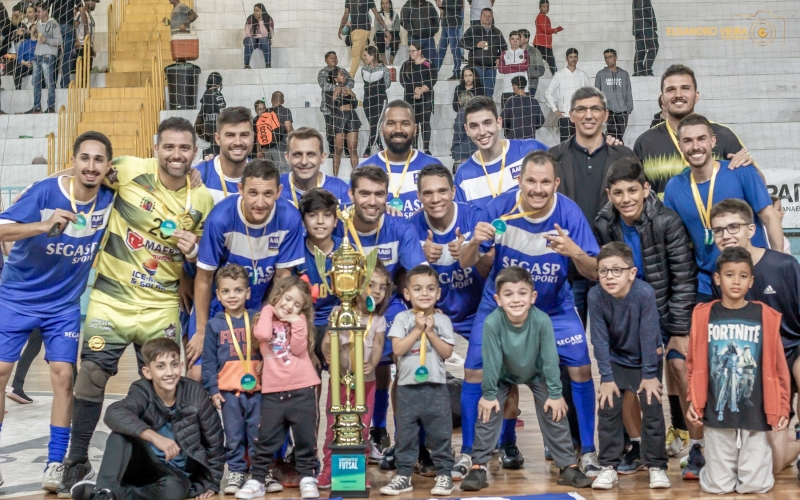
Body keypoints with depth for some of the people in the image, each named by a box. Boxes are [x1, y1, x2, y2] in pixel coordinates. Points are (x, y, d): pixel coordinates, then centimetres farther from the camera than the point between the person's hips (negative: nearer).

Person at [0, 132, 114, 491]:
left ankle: (55, 463, 6)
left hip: (64, 305, 2)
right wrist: (43, 225, -43)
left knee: (63, 376, -5)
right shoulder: (45, 191, -20)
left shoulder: (110, 199, -12)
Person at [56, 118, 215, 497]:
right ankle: (77, 460, 14)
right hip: (112, 296, -2)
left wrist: (193, 253, -12)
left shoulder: (202, 200, -1)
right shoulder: (129, 171, -10)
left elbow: (204, 258, 10)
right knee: (92, 373, -4)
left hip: (162, 305, 2)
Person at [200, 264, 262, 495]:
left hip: (257, 388, 0)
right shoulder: (214, 324, 4)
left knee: (259, 433, 6)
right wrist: (212, 389, -1)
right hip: (228, 389, 0)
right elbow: (209, 360, 4)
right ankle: (236, 471, 19)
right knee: (234, 435, 8)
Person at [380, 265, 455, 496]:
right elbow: (397, 349, -10)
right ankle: (403, 476, 15)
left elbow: (447, 352, -5)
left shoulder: (442, 320, 2)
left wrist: (430, 332, -12)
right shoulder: (402, 318, 0)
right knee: (405, 433, 7)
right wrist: (418, 330, -12)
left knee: (440, 433, 4)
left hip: (436, 386, 0)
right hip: (408, 386, 0)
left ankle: (444, 473, 14)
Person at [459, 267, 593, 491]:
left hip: (537, 374, 0)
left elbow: (550, 359, -24)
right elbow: (491, 361, -26)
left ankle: (568, 466, 7)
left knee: (554, 414, -4)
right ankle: (478, 467, 1)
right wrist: (489, 394, -17)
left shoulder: (542, 321, -36)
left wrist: (555, 394, -17)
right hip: (503, 375, 0)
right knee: (488, 412, -8)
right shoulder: (492, 323, -37)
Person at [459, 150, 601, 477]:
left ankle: (588, 451, 7)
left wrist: (574, 252, -41)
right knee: (476, 371, -7)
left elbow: (594, 273, -20)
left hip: (555, 307, 0)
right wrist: (474, 243, -39)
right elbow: (465, 263, -16)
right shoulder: (501, 207, -21)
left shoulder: (569, 212, -21)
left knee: (581, 368, -11)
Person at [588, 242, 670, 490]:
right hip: (615, 360, 2)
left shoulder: (645, 293, -30)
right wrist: (606, 377, -15)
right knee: (608, 410, -3)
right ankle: (609, 466, 8)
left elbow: (649, 335, -23)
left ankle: (656, 466, 11)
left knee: (653, 410, -3)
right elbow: (600, 339, -17)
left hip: (647, 359, -2)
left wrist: (649, 374, -17)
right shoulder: (595, 296, -24)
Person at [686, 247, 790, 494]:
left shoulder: (765, 316, -4)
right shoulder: (703, 315, -1)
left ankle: (762, 454, 33)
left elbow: (777, 367, 0)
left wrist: (781, 408, -1)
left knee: (755, 484, 3)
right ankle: (719, 462, 36)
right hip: (717, 413, 1)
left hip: (755, 414, -1)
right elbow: (695, 364, 3)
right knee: (717, 485, 5)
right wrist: (694, 401, -2)